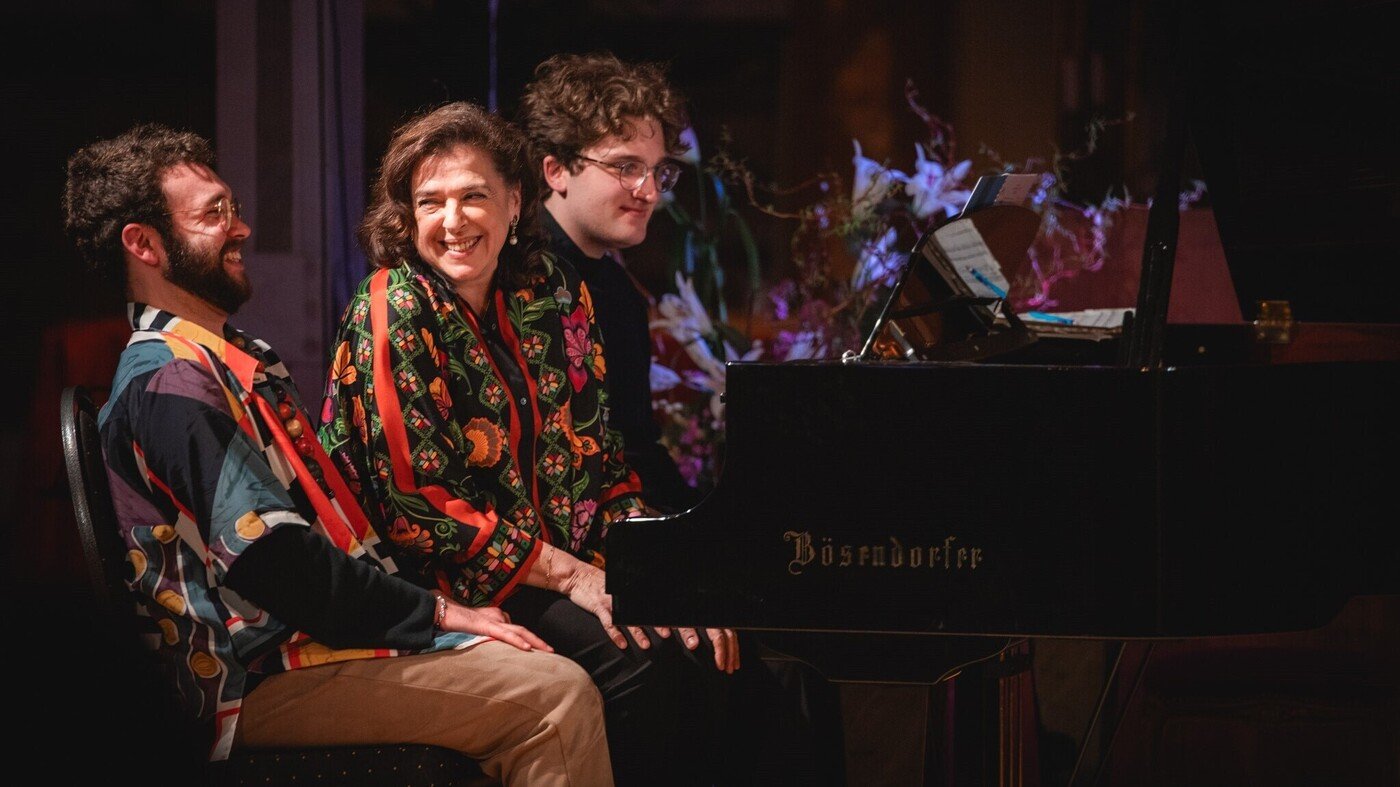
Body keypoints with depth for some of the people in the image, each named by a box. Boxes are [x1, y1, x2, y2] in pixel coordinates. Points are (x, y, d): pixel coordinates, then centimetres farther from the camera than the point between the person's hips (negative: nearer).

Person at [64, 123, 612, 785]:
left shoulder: (233, 359, 20)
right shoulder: (169, 383, -14)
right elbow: (275, 561, -21)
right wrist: (436, 613, -14)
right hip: (266, 678, -10)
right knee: (558, 698, -20)